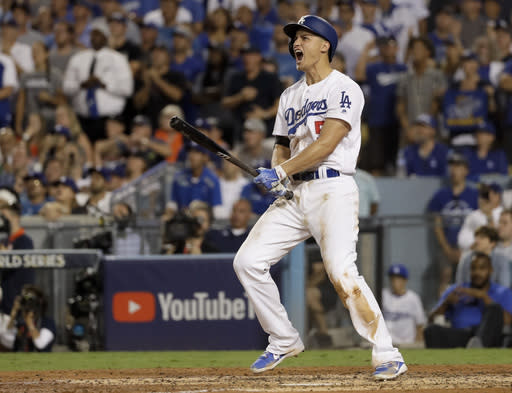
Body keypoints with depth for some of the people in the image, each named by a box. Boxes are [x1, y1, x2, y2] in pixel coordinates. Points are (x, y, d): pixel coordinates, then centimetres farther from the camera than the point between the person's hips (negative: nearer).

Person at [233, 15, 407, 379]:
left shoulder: (344, 89, -5)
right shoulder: (290, 96, 19)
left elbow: (327, 143, -16)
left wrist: (283, 170, -19)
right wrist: (275, 177, 2)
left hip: (333, 190, -8)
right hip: (294, 194, 8)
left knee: (342, 272, -23)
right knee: (248, 261, -1)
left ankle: (388, 356, -19)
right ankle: (284, 341, 13)